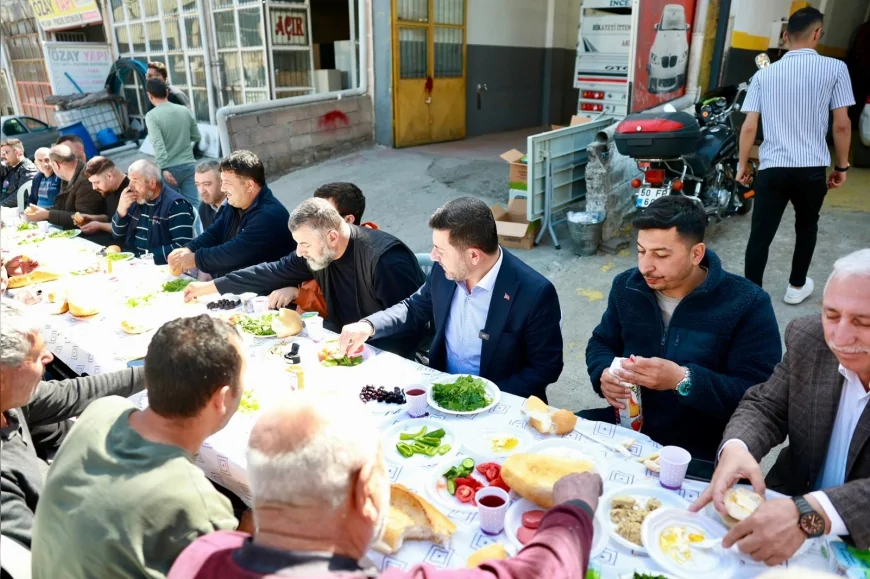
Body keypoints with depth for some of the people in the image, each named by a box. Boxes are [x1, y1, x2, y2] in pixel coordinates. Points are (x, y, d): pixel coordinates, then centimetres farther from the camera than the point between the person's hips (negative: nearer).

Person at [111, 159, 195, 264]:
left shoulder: (175, 205, -12)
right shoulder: (137, 200, 11)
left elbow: (183, 247, -21)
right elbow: (117, 235, 16)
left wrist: (149, 256, -19)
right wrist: (122, 209, 0)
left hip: (159, 266, -6)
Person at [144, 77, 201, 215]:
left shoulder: (152, 116, -9)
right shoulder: (185, 111, 5)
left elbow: (158, 144, -19)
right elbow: (196, 137, 14)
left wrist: (164, 169, -21)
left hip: (170, 168, -3)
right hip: (189, 165, 4)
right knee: (193, 204, -1)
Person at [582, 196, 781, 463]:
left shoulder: (747, 304, -12)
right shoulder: (627, 286, 2)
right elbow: (601, 343, 14)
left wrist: (683, 380, -31)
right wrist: (604, 374, -10)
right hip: (626, 428, 5)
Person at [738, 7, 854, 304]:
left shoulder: (764, 73, 4)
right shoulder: (834, 68, -1)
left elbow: (749, 127, 1)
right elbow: (842, 125, -2)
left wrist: (743, 165, 11)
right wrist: (841, 165, 10)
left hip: (772, 168, 0)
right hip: (812, 169, 0)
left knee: (760, 235, 2)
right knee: (806, 227, 21)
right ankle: (796, 286, 35)